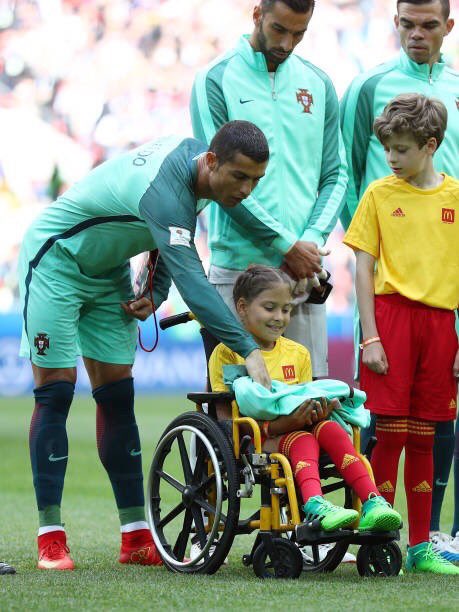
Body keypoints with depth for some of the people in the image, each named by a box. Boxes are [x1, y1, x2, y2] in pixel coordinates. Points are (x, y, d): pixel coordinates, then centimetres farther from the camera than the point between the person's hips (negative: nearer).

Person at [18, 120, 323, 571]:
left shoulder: (191, 153, -10)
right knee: (55, 392, -10)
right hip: (55, 260, -9)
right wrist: (248, 350, -50)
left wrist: (156, 294, -6)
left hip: (107, 272, 9)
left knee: (117, 394, 4)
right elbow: (191, 279, -45)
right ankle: (50, 539, -8)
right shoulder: (164, 191, -37)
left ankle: (136, 537, 3)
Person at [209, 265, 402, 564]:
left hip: (293, 429, 5)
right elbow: (224, 419, -8)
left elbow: (305, 406, 16)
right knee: (301, 440, -35)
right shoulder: (227, 353, 0)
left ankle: (373, 502, -46)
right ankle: (315, 504, -64)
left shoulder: (297, 353, 18)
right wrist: (279, 425, -22)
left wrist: (317, 413, -12)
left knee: (329, 428, -28)